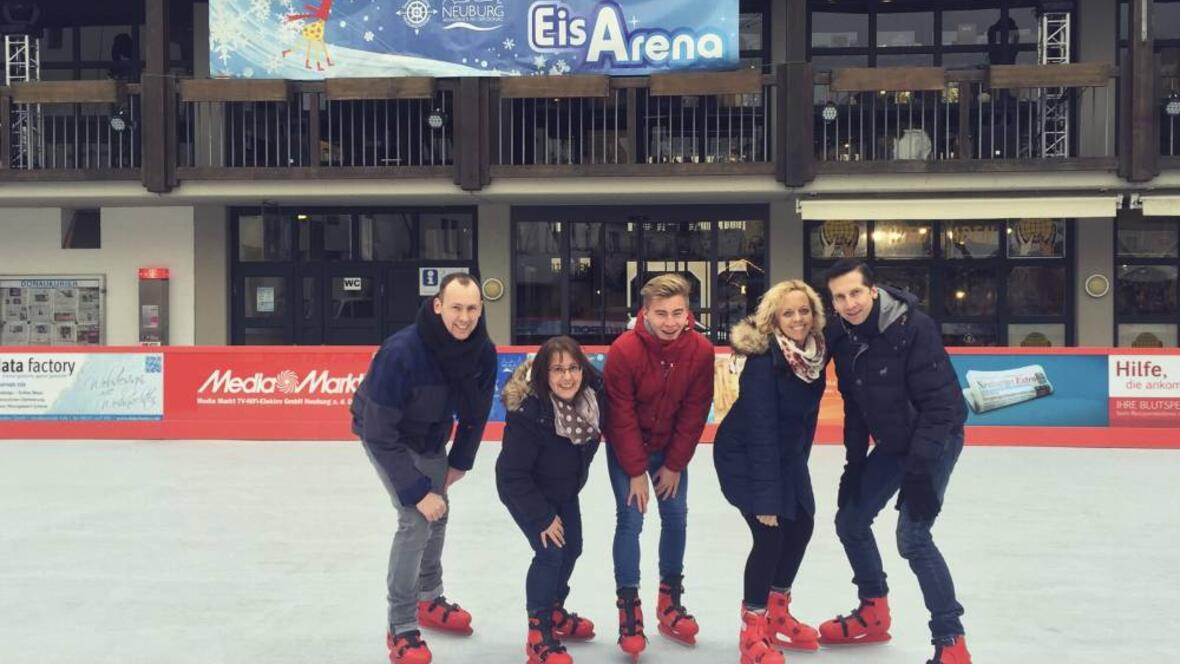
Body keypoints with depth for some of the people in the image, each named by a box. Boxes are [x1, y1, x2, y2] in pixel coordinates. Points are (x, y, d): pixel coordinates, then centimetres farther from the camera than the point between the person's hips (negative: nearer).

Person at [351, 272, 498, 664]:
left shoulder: (484, 352, -22)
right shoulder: (401, 352, -39)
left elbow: (476, 412, -2)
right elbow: (381, 433, -34)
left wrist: (460, 462, 1)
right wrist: (417, 492, -31)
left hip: (431, 436, 6)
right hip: (385, 436, -6)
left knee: (438, 514, 16)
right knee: (416, 519, -16)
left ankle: (429, 601, 40)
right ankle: (401, 628, -3)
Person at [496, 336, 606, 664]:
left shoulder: (594, 395, -23)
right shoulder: (527, 412, -38)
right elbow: (513, 474, -29)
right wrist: (542, 516, -24)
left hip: (564, 489, 7)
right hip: (523, 491, -6)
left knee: (572, 549, 16)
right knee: (550, 552, -14)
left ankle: (555, 612, 40)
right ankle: (539, 635, 1)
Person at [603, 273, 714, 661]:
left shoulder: (701, 351, -19)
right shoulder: (624, 350, -27)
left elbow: (694, 413, -11)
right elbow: (621, 416, -21)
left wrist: (674, 465, -8)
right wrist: (636, 471, -17)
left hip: (671, 447, 3)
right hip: (626, 448, -3)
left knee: (676, 518, 5)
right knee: (630, 520, -9)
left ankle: (670, 600, 20)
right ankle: (629, 609, -1)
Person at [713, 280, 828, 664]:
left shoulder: (816, 352, -8)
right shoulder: (763, 361, -29)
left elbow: (808, 411, 6)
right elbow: (760, 431, -30)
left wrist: (800, 462, 11)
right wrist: (765, 496, -30)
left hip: (786, 454, 8)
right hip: (744, 455, -8)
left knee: (801, 526, 11)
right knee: (770, 535, -13)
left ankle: (777, 616, 30)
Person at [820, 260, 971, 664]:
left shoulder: (913, 327, -27)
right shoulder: (842, 337, -6)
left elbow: (939, 403, -27)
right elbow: (854, 407, 5)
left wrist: (919, 470, -29)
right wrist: (854, 463, 3)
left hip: (936, 437, -8)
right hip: (891, 443, 8)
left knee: (912, 534, -19)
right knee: (850, 520, 12)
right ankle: (874, 615, 31)